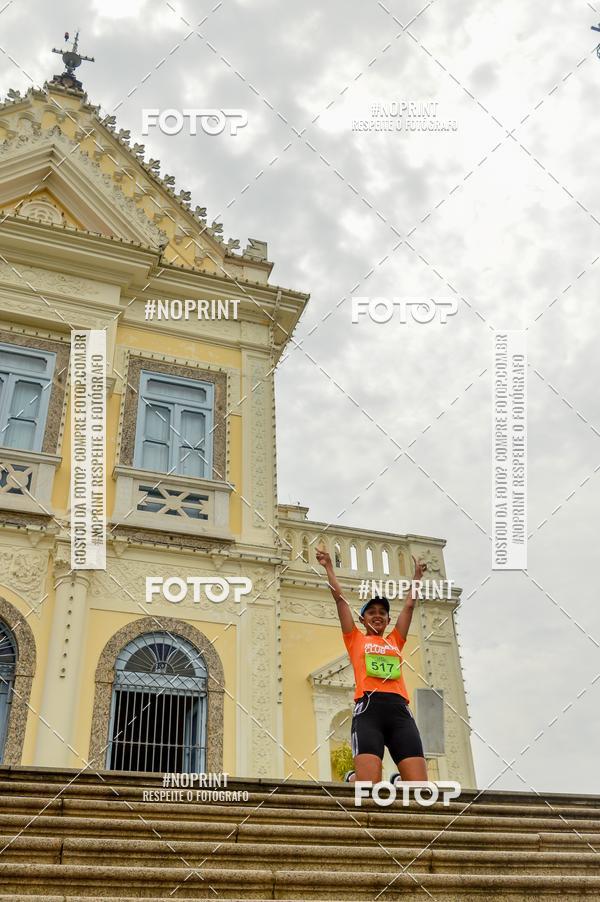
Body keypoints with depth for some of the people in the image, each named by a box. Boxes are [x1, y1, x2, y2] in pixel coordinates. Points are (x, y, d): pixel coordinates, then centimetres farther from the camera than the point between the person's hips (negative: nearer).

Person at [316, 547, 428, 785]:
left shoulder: (395, 641, 27)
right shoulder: (355, 639, 21)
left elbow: (409, 605, 35)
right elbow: (339, 598, 21)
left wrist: (417, 576, 44)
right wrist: (328, 567, 27)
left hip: (399, 710, 3)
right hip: (369, 708, -3)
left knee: (419, 786, -13)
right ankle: (352, 778, 6)